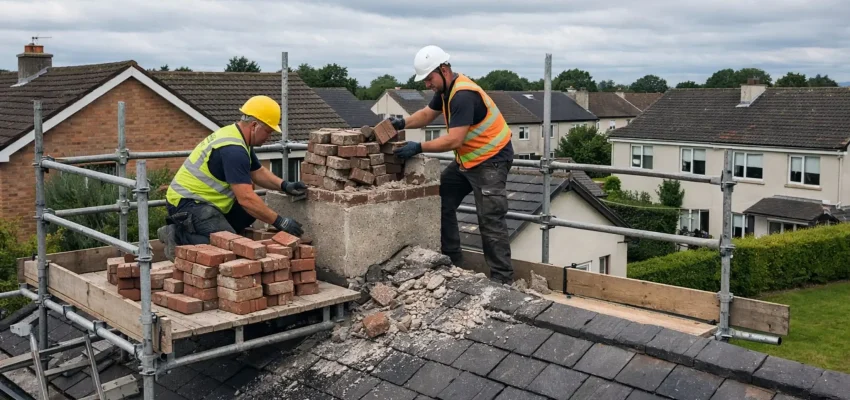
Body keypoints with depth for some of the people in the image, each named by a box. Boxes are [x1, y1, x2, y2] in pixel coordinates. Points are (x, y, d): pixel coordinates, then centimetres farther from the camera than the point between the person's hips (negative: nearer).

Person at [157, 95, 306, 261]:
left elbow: (258, 172, 20)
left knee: (255, 208, 5)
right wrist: (279, 222, -22)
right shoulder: (233, 149, -23)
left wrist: (284, 185, 3)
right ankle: (178, 237, -9)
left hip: (201, 199, 11)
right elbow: (246, 198, -28)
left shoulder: (237, 136, 8)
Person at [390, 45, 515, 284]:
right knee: (441, 202, 12)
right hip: (467, 159, 10)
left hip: (491, 160, -10)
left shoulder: (463, 95, -27)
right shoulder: (446, 89, 4)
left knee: (490, 221, -11)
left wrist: (419, 148, -28)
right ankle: (452, 262, 22)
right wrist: (402, 123, -3)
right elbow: (426, 114, 16)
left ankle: (502, 279, -4)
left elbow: (454, 140, -32)